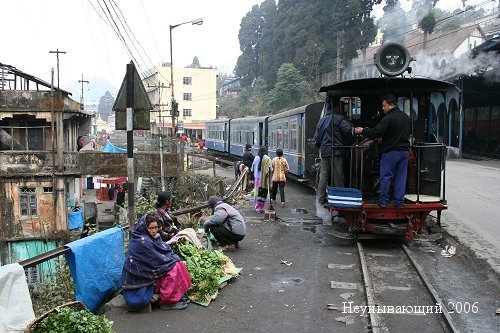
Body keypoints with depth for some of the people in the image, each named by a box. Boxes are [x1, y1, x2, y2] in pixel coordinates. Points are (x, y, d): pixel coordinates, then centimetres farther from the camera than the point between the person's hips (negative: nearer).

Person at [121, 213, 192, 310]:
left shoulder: (151, 237, 3)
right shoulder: (142, 241, -25)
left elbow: (166, 249, 11)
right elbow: (159, 261, -21)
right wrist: (174, 258, -8)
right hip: (140, 279, -9)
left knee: (176, 263, 3)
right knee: (173, 269, -16)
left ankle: (178, 295, 8)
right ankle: (167, 301, -6)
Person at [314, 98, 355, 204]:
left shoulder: (321, 120, 15)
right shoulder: (339, 119, -6)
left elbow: (316, 138, 18)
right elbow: (349, 130, -19)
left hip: (324, 152, 6)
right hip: (336, 151, -6)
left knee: (324, 175, 9)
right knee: (337, 176, -2)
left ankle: (321, 197, 11)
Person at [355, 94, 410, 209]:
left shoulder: (388, 118, -16)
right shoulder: (406, 117, 12)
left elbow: (375, 132, -17)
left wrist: (363, 131, -3)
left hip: (390, 151, -7)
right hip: (404, 150, 7)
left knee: (385, 176, 2)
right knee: (401, 177, 8)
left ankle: (383, 201, 7)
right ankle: (400, 202, 11)